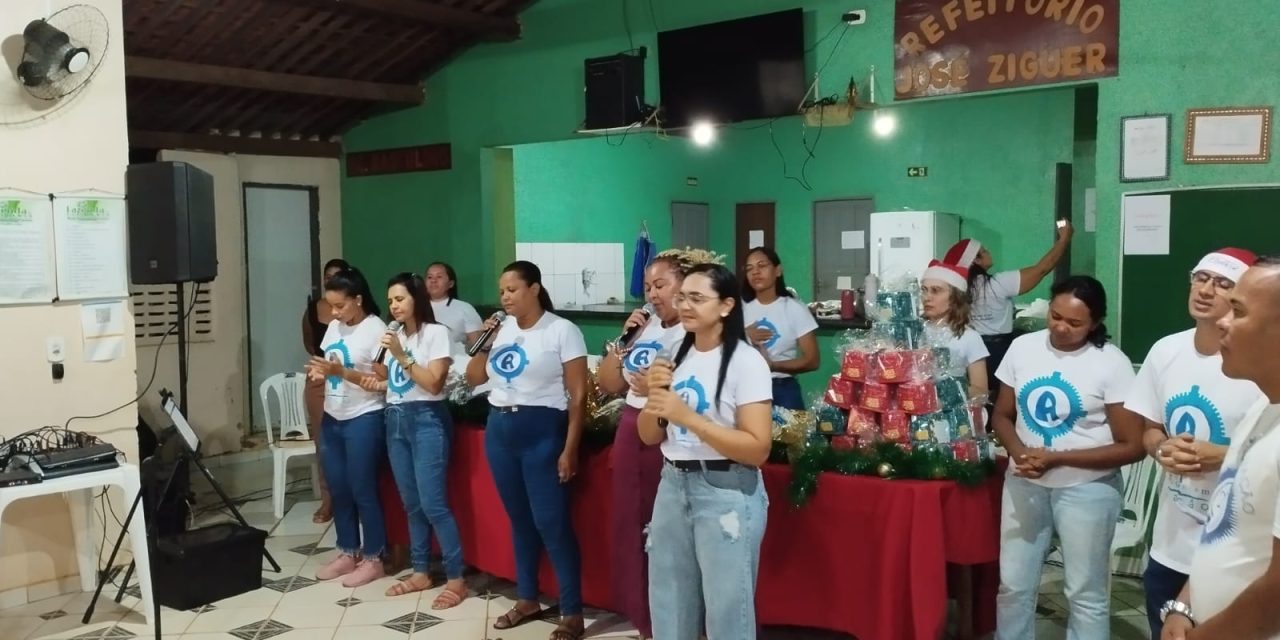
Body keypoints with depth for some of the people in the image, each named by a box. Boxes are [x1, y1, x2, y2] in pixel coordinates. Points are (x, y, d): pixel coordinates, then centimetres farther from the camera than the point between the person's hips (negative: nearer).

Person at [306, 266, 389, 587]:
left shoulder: (376, 330, -14)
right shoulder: (334, 328, 9)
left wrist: (341, 372, -25)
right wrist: (319, 372, -4)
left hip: (363, 421, -8)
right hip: (332, 420, 8)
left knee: (362, 491, 0)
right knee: (338, 490, 14)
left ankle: (373, 559, 13)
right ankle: (348, 553, 27)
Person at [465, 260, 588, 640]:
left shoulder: (562, 330, -8)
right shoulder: (501, 329, 9)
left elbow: (578, 395, -9)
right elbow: (473, 379, 16)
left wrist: (569, 450, -14)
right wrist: (482, 346, -2)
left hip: (541, 431, -6)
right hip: (499, 430, 6)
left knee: (551, 523, -6)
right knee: (519, 518, 15)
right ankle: (527, 599, 28)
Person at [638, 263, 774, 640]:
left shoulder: (746, 362, -12)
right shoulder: (676, 355, 8)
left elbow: (758, 450, -18)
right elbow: (649, 437, 11)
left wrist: (686, 416, -22)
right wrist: (655, 395, -8)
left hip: (727, 494, -6)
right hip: (673, 486, 6)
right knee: (668, 608, 16)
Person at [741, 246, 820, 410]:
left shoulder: (794, 309, -4)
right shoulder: (741, 307, 4)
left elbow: (812, 361, -7)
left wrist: (772, 365, -20)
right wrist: (743, 336, -11)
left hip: (783, 390, -2)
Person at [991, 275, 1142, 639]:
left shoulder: (1112, 363, -12)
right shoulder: (1022, 348, -1)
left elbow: (1132, 446, -12)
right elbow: (1002, 415, 8)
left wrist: (1056, 458, -19)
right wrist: (1019, 453, -13)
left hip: (1086, 488, -3)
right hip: (1024, 484, 4)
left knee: (1085, 593, 8)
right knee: (1013, 585, 12)